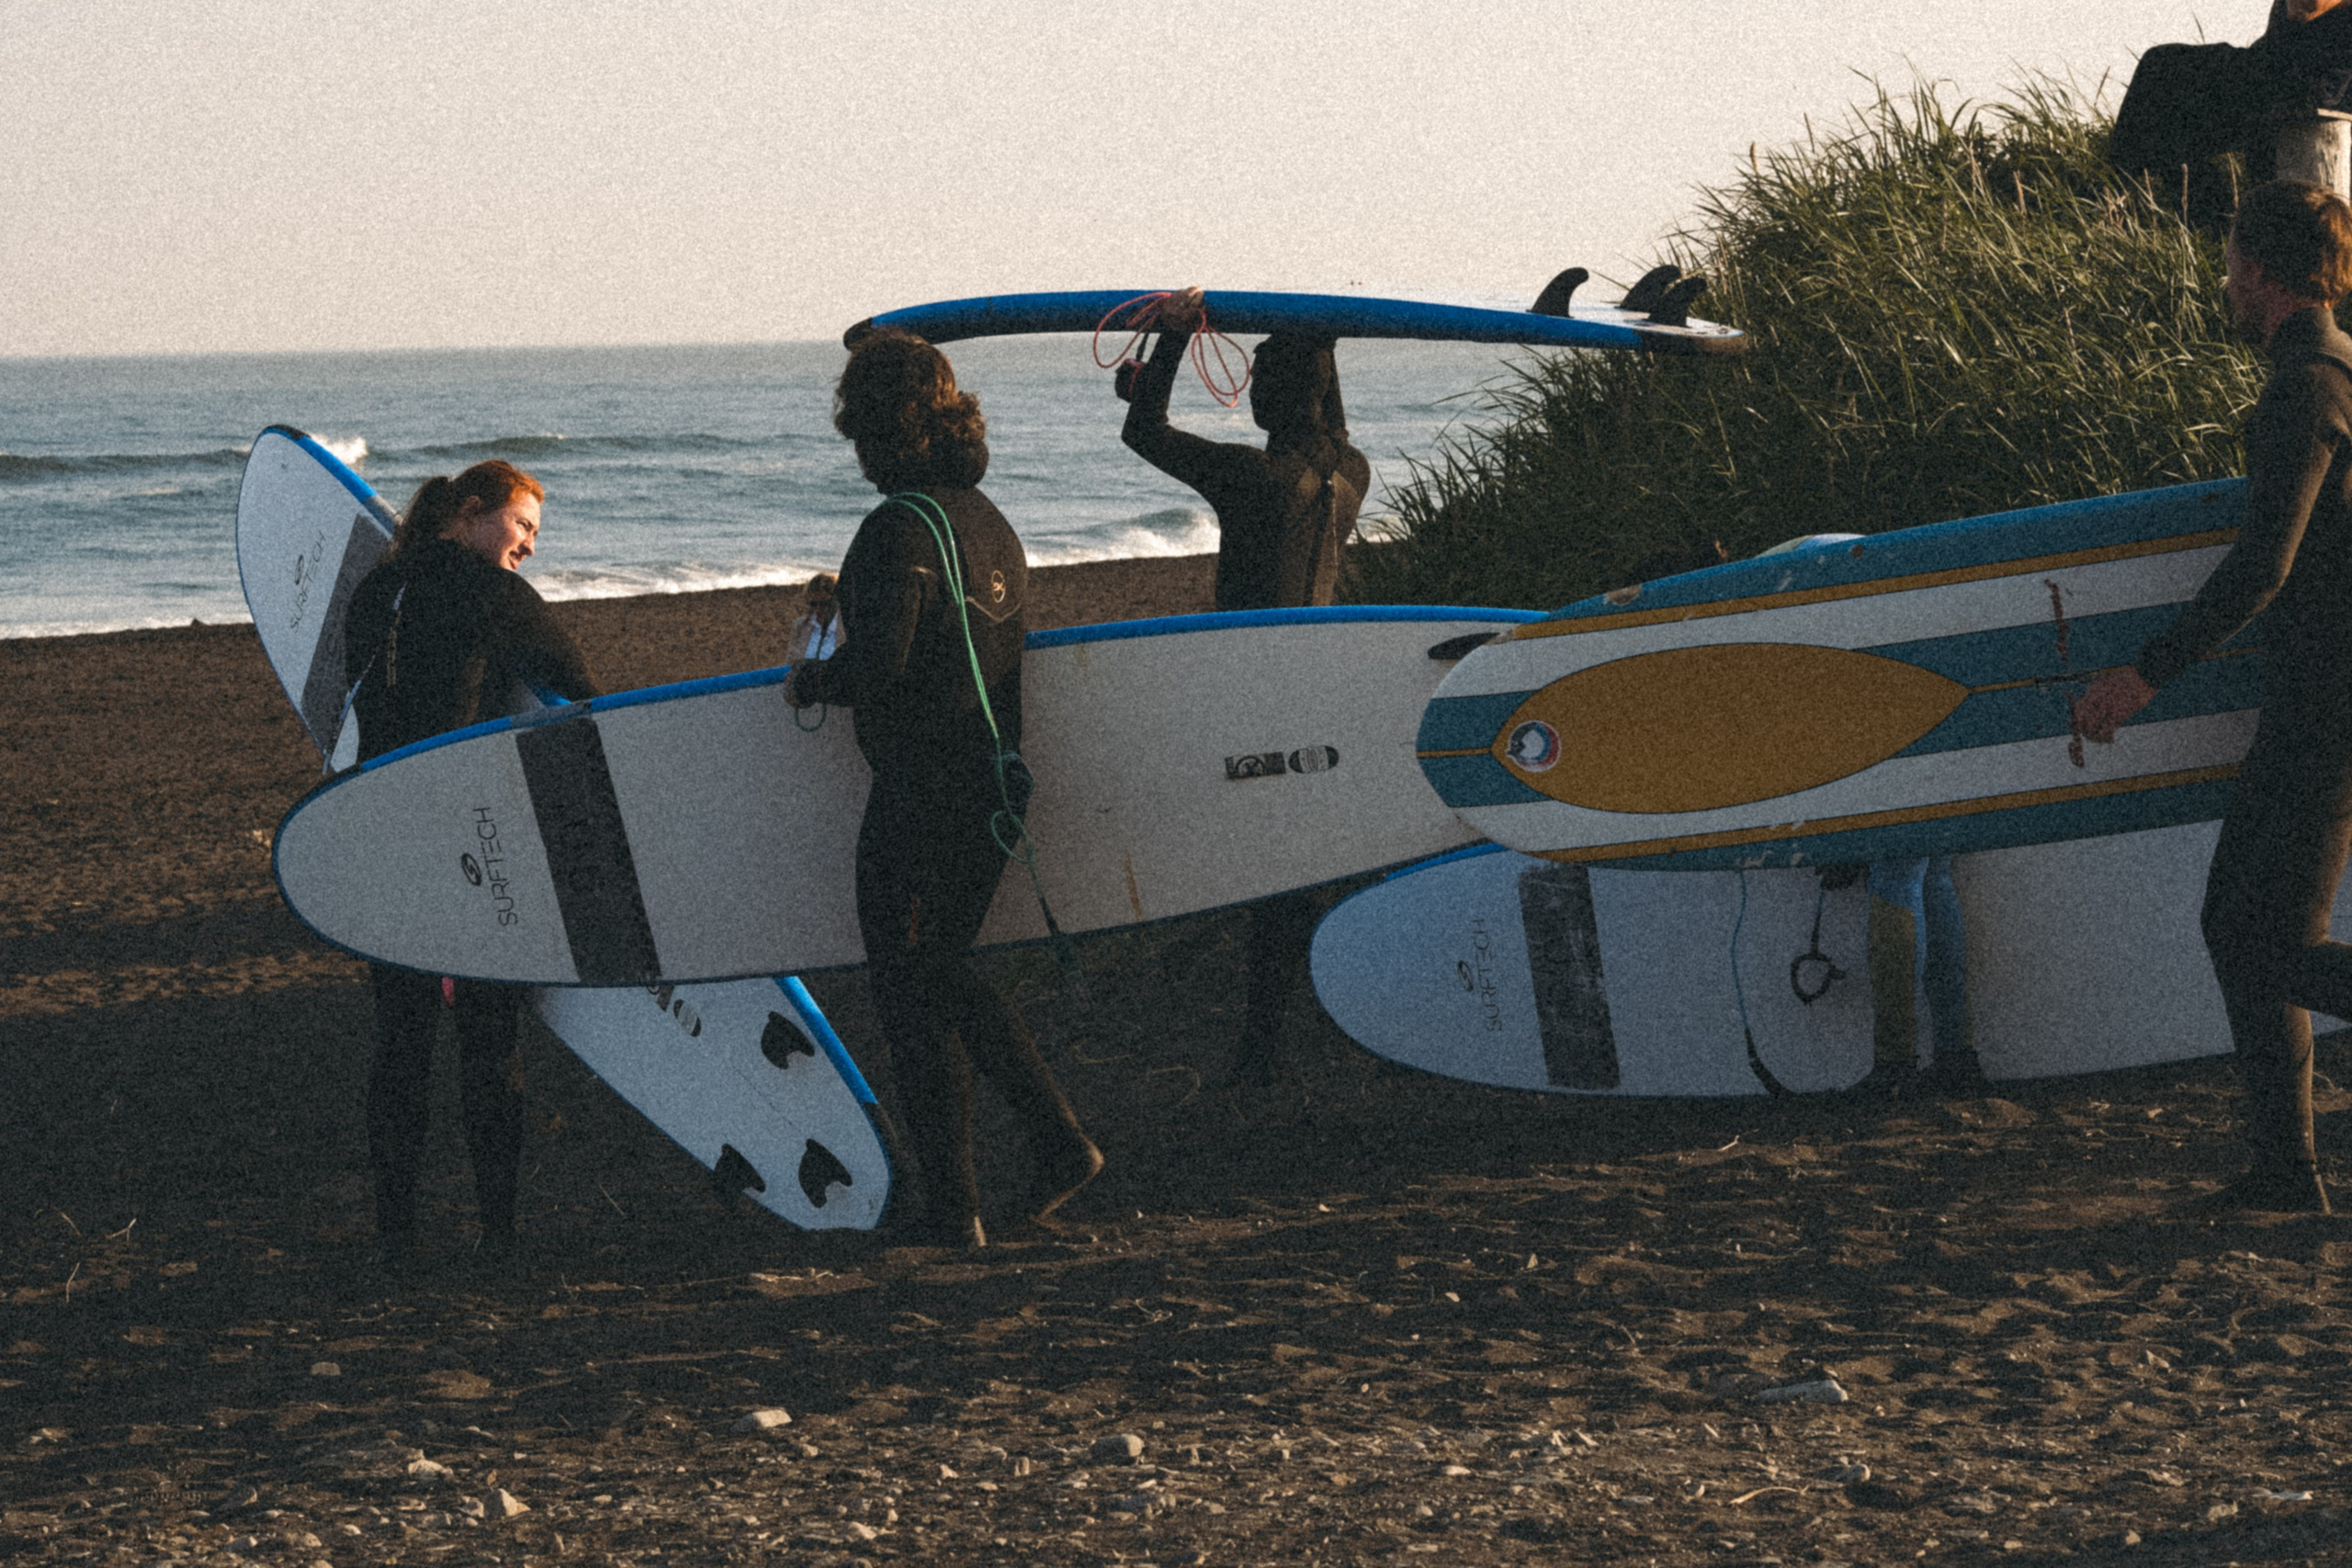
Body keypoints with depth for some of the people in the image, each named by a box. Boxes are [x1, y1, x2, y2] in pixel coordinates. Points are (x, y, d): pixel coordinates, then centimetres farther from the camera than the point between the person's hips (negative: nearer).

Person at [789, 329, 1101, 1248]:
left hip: (921, 793, -8)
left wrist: (809, 681, -7)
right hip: (991, 784, 8)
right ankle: (1058, 1142, 13)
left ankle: (951, 1207, 5)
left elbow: (877, 662, -27)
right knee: (946, 974, 22)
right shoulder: (988, 520, 10)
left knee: (911, 995, 3)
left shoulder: (900, 530, -17)